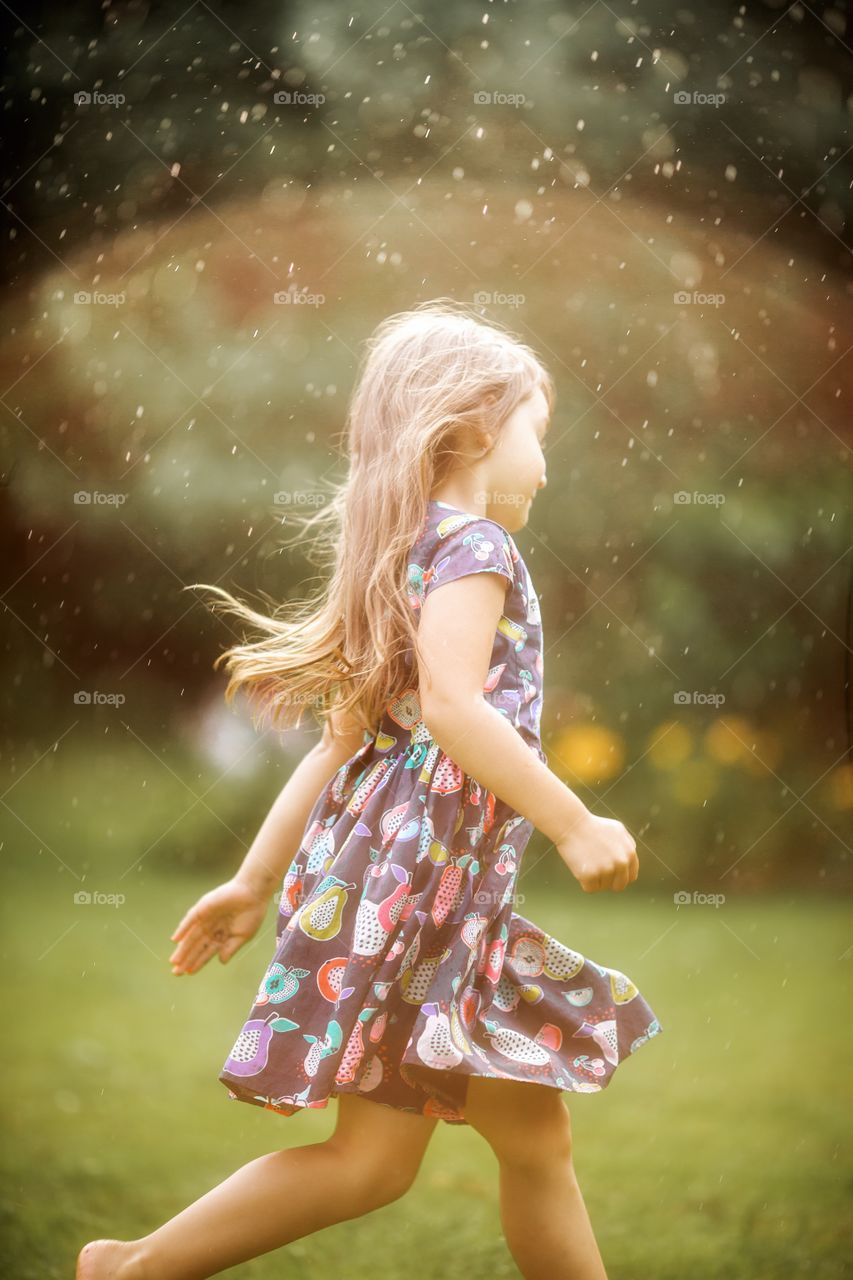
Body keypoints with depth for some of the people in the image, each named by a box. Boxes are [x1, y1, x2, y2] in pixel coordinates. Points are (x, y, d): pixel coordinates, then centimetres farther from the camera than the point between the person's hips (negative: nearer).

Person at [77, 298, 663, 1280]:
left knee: (536, 1136, 10)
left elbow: (344, 740, 20)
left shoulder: (407, 554, 21)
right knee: (374, 1156, -5)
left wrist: (257, 882, 20)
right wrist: (574, 824, -20)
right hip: (415, 874, -10)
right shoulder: (473, 541, -7)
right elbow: (452, 702, -22)